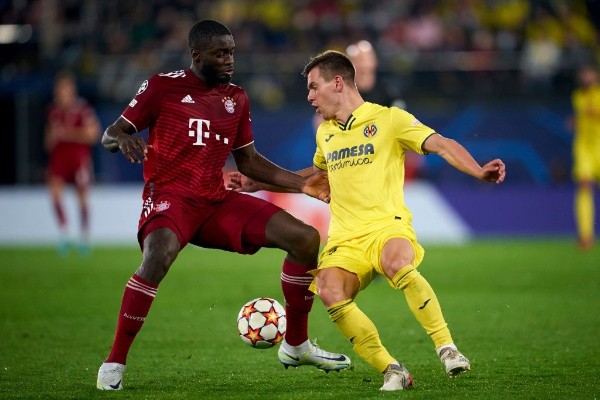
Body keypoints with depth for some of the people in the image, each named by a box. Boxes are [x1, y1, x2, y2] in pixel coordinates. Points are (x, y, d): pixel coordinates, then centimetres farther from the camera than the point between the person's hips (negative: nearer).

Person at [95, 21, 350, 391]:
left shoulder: (237, 98, 13)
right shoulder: (163, 87, -2)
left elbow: (248, 160, 21)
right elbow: (110, 134, 0)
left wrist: (301, 183, 12)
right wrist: (123, 139, -25)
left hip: (217, 201, 6)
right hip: (170, 197, -6)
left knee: (306, 238, -4)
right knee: (159, 256, -39)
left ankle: (296, 346, 13)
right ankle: (114, 363, -26)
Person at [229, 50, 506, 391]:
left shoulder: (388, 119, 2)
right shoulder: (325, 133, 20)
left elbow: (441, 145, -7)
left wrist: (478, 171, -24)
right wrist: (258, 185, 39)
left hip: (388, 226, -4)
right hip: (345, 239, 4)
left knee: (397, 264, -40)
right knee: (330, 293, -29)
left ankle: (447, 347, -27)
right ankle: (392, 371, -19)